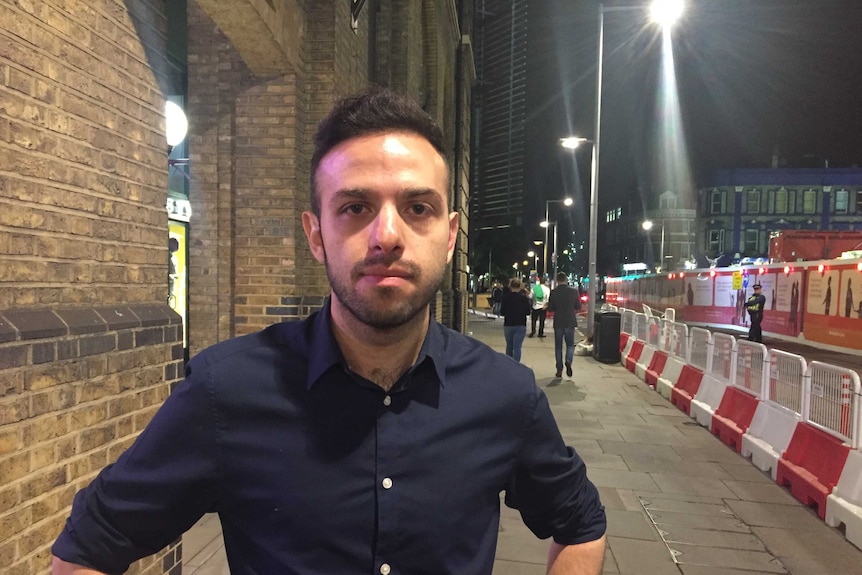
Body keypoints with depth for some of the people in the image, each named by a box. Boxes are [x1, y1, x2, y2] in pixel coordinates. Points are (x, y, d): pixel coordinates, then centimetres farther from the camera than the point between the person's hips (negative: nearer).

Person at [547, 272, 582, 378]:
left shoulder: (553, 292, -8)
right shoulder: (574, 291, -6)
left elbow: (550, 309, -2)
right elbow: (578, 307, 1)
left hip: (558, 323, 0)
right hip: (570, 322, 0)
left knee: (558, 346, 10)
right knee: (570, 344, 12)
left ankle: (559, 370, 10)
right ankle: (568, 361, -15)